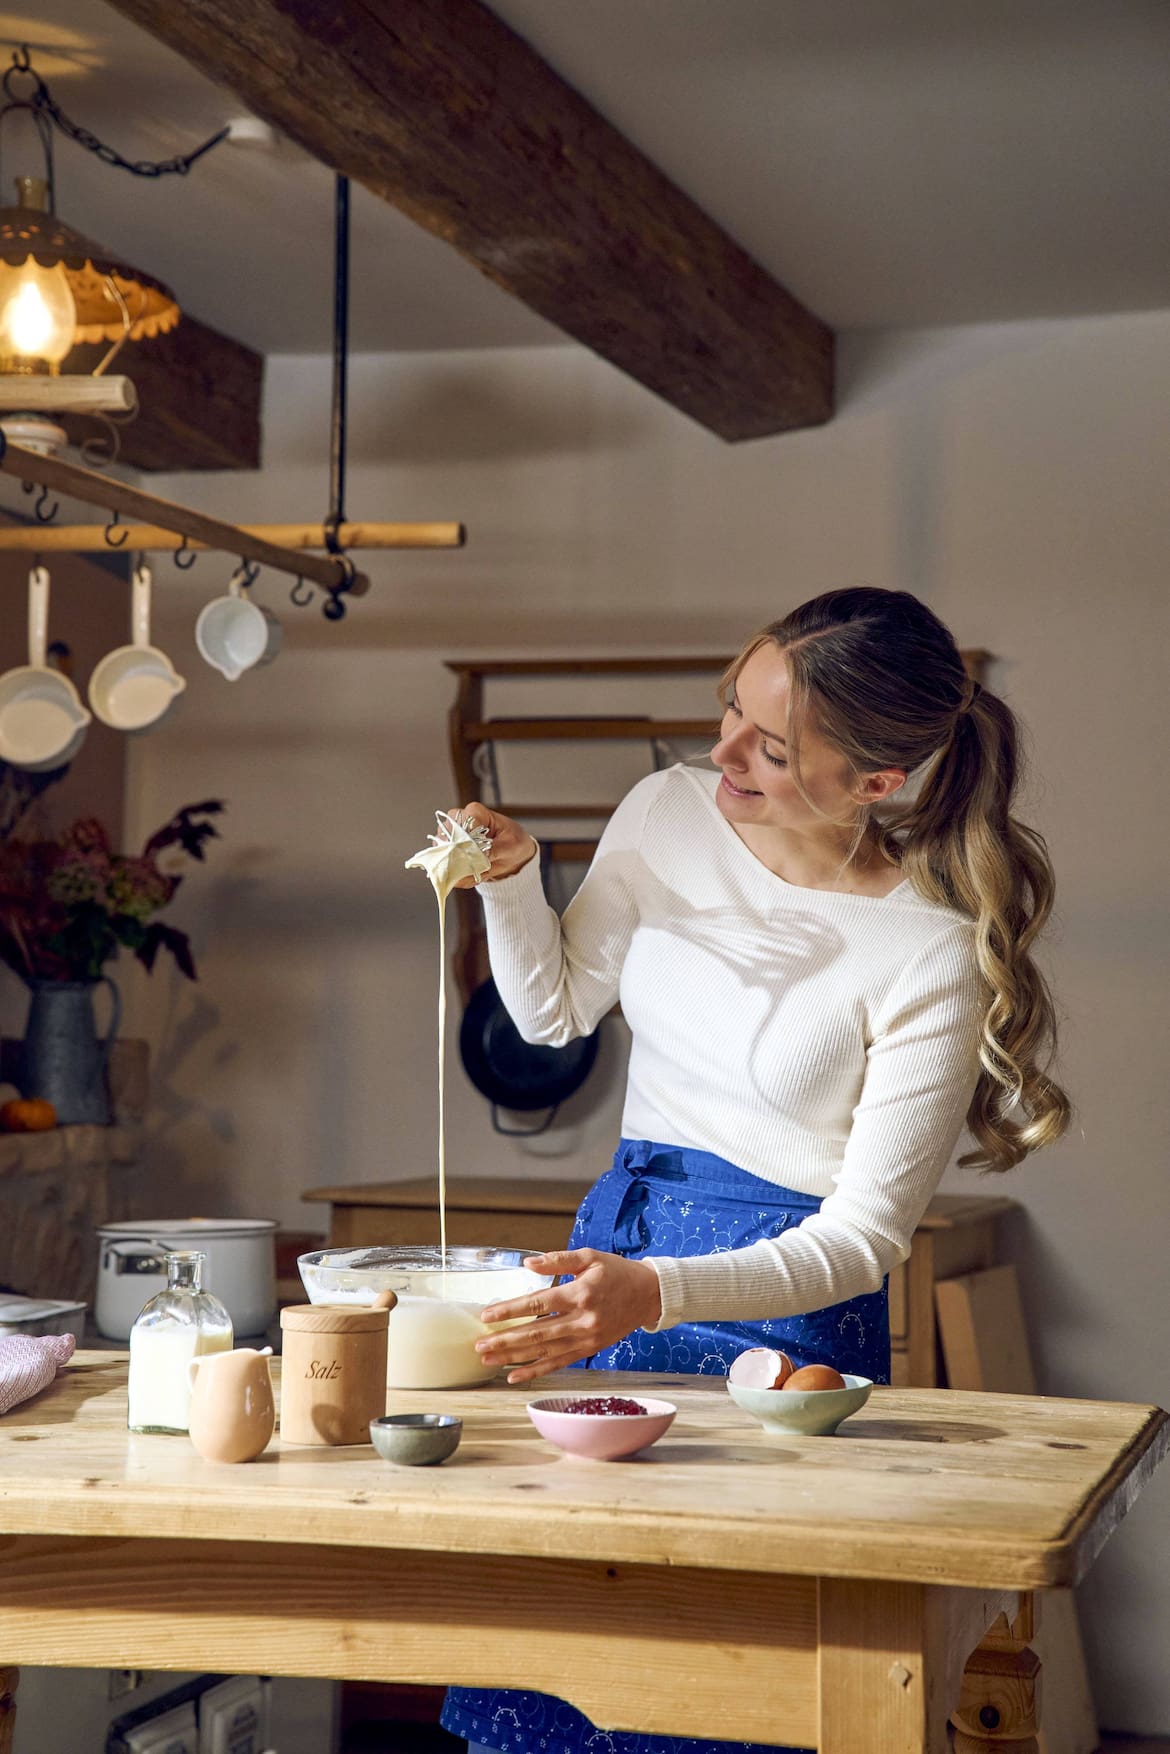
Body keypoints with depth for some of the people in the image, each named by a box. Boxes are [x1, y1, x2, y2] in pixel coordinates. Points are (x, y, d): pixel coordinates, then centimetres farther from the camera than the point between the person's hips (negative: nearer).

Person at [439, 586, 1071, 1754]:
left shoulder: (928, 957, -17)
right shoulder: (671, 814, -2)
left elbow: (862, 1237, -16)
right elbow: (558, 1014, 13)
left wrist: (655, 1296, -29)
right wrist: (510, 882, -6)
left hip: (789, 1305, -5)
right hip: (619, 1234, 5)